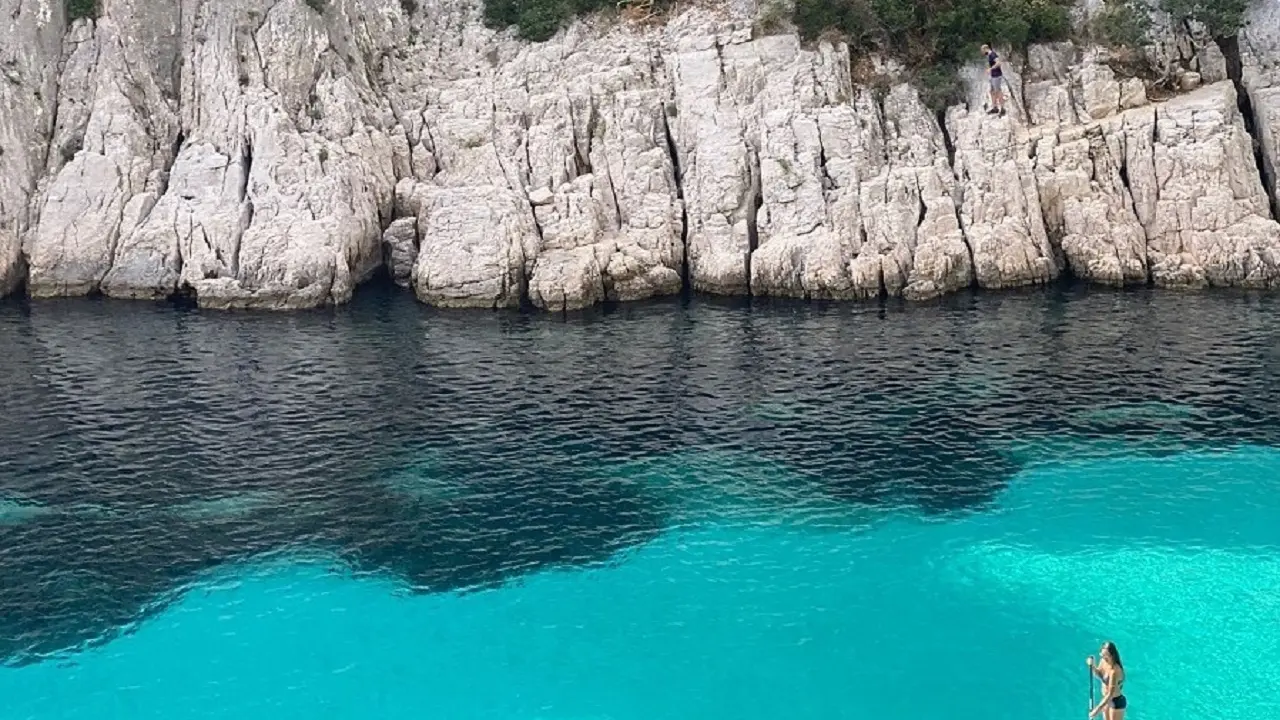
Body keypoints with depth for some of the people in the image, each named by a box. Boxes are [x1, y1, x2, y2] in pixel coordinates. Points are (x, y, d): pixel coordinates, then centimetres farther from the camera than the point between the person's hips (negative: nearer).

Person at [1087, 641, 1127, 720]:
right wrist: (1092, 667, -13)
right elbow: (1100, 676, 9)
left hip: (1116, 702, -8)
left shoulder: (1115, 670, -33)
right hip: (1106, 699, 8)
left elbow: (1110, 695, -32)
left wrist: (1097, 710, -32)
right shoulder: (1103, 661, -10)